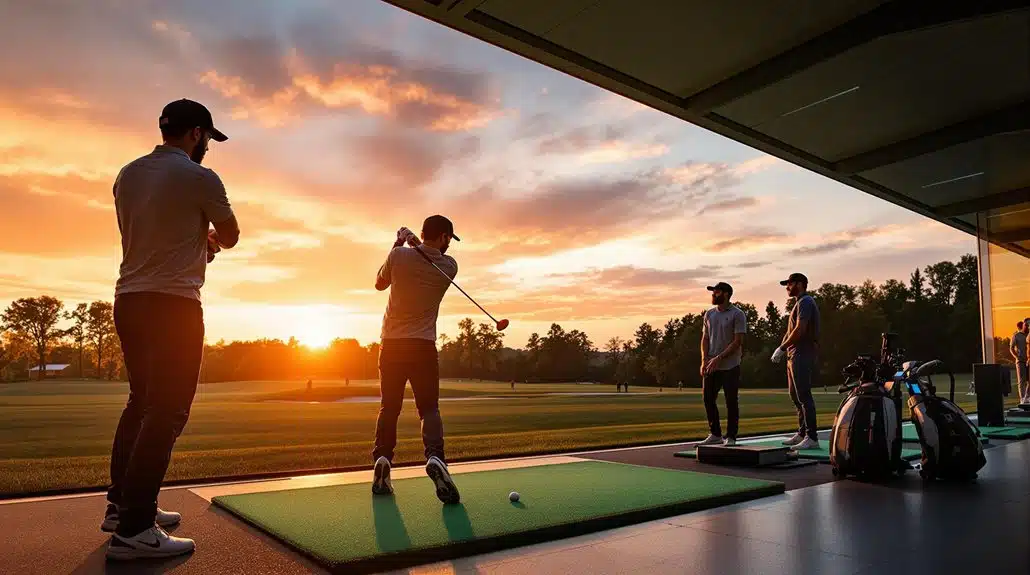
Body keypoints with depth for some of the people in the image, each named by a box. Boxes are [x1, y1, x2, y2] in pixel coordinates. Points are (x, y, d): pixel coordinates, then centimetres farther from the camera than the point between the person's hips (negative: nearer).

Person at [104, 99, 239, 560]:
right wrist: (211, 238, 27)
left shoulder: (127, 175, 12)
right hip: (174, 304, -8)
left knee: (141, 402, 17)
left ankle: (121, 504, 24)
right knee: (167, 412, -6)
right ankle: (133, 529, -7)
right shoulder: (199, 178, -8)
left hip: (129, 299, 8)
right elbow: (230, 236, 5)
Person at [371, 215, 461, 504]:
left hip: (392, 344, 1)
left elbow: (379, 283, 15)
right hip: (424, 346, -1)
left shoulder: (399, 256, -4)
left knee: (389, 407, 13)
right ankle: (435, 456, -20)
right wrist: (414, 242, 8)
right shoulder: (449, 266, 0)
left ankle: (382, 457, -2)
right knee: (429, 408, 4)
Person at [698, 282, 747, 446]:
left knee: (731, 402, 1)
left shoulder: (737, 314, -7)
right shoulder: (709, 314, 11)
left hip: (730, 366, -6)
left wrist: (719, 358, -19)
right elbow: (705, 339, 11)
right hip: (711, 366, 6)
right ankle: (715, 434, 19)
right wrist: (704, 360, -3)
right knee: (708, 399, 7)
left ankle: (731, 437, 10)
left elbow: (737, 342, -12)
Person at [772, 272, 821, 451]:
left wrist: (782, 348, -16)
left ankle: (812, 438, -10)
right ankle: (802, 433, 21)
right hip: (794, 356, 11)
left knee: (804, 396, -11)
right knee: (795, 396, 14)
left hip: (803, 357, -11)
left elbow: (800, 330, -20)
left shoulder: (805, 302, -10)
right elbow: (791, 330, 23)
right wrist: (782, 348, 10)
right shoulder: (799, 303, 22)